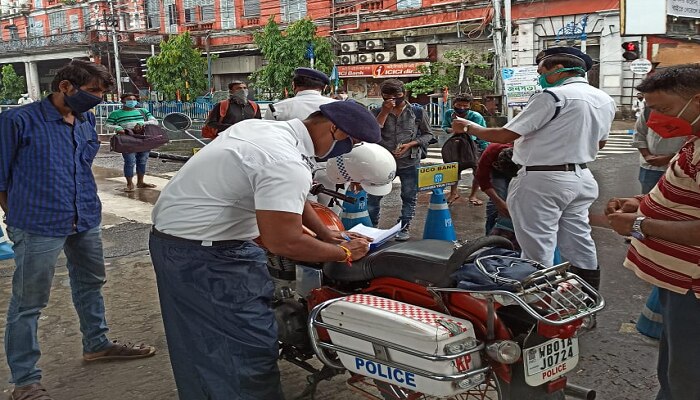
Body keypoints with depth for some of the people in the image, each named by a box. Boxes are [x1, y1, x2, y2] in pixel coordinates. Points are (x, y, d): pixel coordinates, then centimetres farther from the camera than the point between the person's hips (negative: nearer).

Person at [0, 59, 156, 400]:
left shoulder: (86, 121, 8)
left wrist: (86, 206, 18)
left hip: (86, 221, 7)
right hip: (40, 226, -7)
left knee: (90, 284, 22)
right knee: (28, 303, 2)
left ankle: (96, 343, 43)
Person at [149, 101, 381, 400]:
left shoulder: (263, 127, 7)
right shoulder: (288, 165, -25)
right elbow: (284, 242, -27)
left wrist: (326, 233, 17)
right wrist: (343, 253, -12)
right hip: (203, 253, -10)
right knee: (250, 348, -5)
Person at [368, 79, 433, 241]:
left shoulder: (417, 112, -1)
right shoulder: (377, 112, 0)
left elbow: (428, 134, 6)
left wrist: (410, 144, -11)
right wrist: (384, 112, -17)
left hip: (410, 163, 0)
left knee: (409, 197, 7)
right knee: (373, 197, 4)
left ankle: (404, 228, 21)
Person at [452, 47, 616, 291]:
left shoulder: (553, 96, -17)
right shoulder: (605, 100, 9)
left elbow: (505, 135, -17)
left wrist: (469, 127, -2)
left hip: (543, 181, -9)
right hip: (581, 177, 9)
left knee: (537, 249, 0)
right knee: (579, 243, 15)